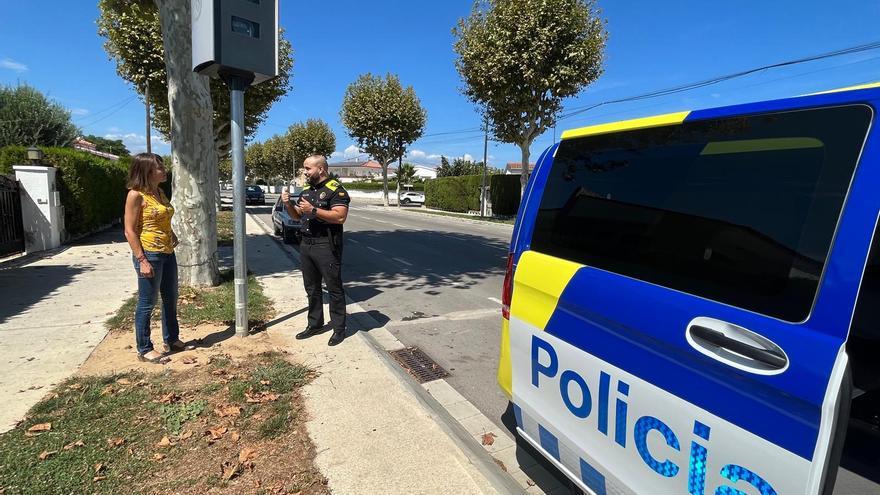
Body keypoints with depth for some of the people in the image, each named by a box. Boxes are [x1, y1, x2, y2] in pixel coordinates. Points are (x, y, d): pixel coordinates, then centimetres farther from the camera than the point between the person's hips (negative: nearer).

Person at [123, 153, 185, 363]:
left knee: (171, 299, 17)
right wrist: (142, 260, -19)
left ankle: (171, 339, 32)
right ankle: (144, 350, 15)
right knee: (147, 303, 3)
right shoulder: (136, 195, -13)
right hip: (149, 254, -8)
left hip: (167, 253, 8)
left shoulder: (160, 192, 11)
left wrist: (172, 234, 9)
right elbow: (130, 231, -15)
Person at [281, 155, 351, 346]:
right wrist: (288, 204, 2)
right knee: (311, 288, 16)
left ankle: (339, 328, 11)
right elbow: (297, 215, 21)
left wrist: (313, 210, -24)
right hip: (306, 244, 8)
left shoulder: (335, 189, -10)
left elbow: (340, 216, -22)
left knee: (334, 288, 1)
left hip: (326, 246, -8)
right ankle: (315, 324, 29)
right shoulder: (306, 189, 15)